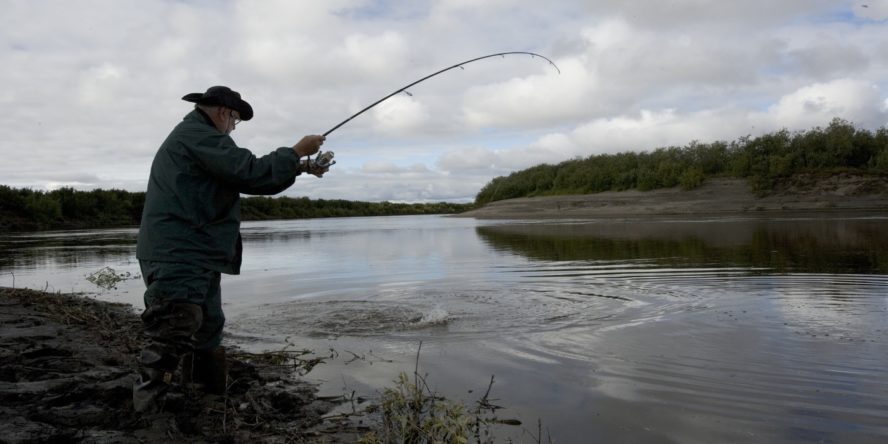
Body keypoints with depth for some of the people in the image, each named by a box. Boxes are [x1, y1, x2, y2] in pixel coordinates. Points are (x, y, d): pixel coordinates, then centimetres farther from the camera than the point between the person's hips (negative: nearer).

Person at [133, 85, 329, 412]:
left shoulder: (195, 138, 23)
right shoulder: (197, 135, -11)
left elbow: (243, 174, 23)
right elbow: (253, 174, -19)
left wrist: (302, 168, 20)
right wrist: (297, 152, -6)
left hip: (194, 258, 11)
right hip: (179, 259, -11)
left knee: (208, 331, 17)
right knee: (170, 340, -15)